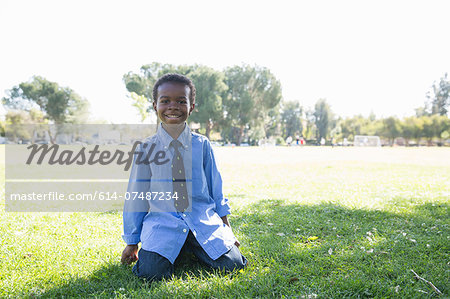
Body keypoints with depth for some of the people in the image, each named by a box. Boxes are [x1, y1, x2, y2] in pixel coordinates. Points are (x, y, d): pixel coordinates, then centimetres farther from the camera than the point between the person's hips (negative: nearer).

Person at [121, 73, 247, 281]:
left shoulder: (202, 145, 4)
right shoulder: (146, 148, 1)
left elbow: (215, 186, 13)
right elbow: (136, 195, 6)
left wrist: (226, 225, 13)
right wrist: (132, 242, 10)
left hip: (204, 220, 1)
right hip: (162, 223, -1)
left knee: (231, 264, -14)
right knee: (151, 272, -24)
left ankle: (193, 248, 15)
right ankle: (175, 252, 11)